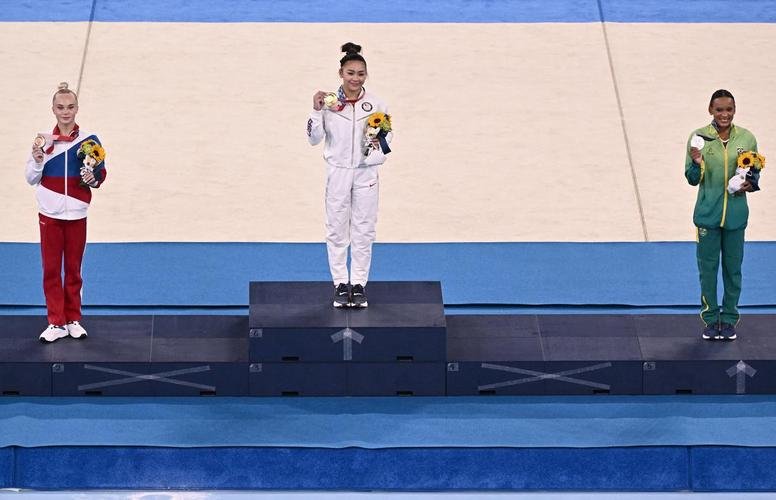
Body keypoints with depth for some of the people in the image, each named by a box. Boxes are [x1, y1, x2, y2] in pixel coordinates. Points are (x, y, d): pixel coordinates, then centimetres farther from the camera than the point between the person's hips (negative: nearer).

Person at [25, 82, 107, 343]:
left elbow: (101, 173, 6)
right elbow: (31, 179, 4)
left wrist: (94, 179, -15)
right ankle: (56, 322, 8)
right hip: (50, 214, 1)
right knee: (51, 269, 2)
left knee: (73, 269, 8)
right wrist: (38, 160, -14)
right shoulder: (43, 140, 0)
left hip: (76, 215, 0)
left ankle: (73, 320, 18)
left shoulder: (89, 140, -3)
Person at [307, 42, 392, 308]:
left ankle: (359, 284, 13)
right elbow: (314, 138, -3)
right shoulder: (329, 102, -5)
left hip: (366, 173, 0)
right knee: (337, 231, 5)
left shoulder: (376, 104, -3)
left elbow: (387, 136, 7)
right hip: (338, 173, 0)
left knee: (363, 231, 5)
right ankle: (341, 284, 14)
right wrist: (316, 111, -14)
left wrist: (379, 140, -15)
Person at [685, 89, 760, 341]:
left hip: (736, 214, 1)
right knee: (708, 267, 5)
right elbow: (692, 179, 0)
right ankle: (711, 319, 16)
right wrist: (696, 164, -21)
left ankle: (729, 319, 19)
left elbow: (755, 174, 11)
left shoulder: (747, 139, -1)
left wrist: (751, 184, -11)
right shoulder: (699, 137, -5)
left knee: (733, 268, 8)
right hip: (708, 214, -1)